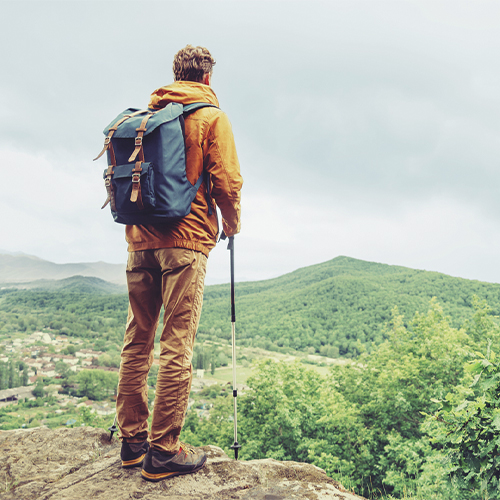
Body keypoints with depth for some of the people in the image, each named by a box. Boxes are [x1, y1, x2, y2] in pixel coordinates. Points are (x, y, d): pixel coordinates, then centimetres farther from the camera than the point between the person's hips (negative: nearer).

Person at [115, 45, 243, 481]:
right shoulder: (211, 117, 0)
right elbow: (226, 182, -7)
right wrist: (232, 224, 9)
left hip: (140, 239, 6)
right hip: (186, 240, -6)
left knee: (137, 341, 11)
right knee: (177, 347, -3)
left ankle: (132, 439, 19)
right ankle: (163, 450, 2)